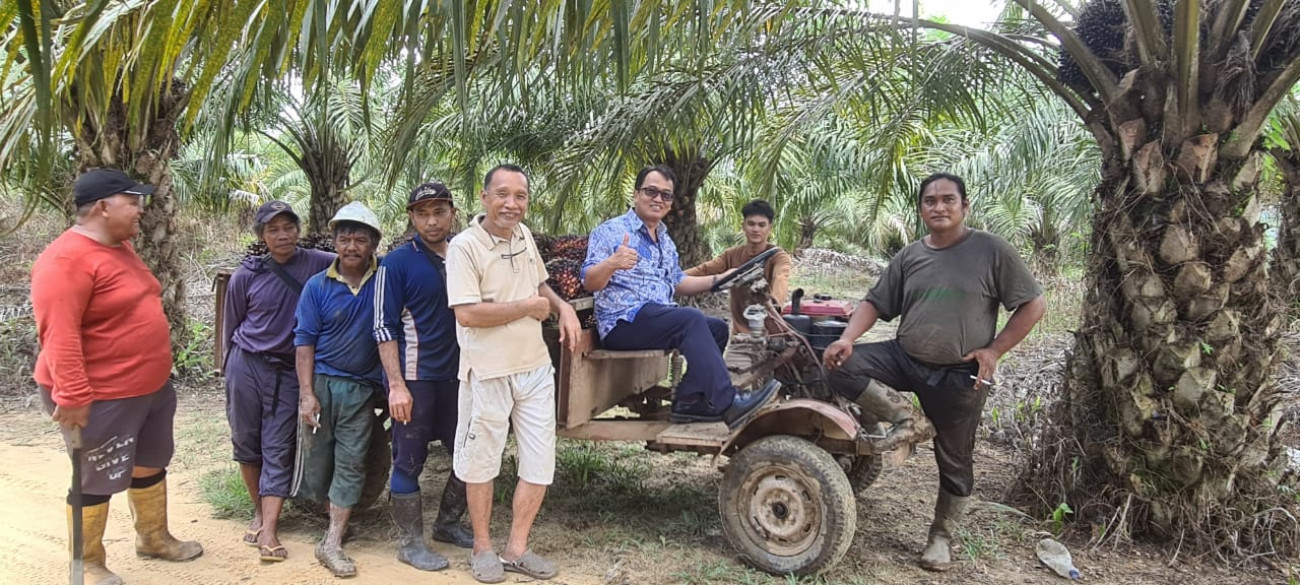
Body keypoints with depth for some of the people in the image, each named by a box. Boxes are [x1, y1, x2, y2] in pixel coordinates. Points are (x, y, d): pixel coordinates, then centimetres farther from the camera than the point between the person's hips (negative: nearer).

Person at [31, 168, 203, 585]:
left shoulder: (120, 247, 9)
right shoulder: (67, 259, -22)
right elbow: (59, 335, -27)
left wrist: (156, 373, 23)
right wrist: (73, 396, -29)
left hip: (151, 387, 10)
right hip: (100, 397, -9)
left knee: (151, 464, 21)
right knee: (96, 480, 6)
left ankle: (154, 538, 39)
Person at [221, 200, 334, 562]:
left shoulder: (317, 264, -5)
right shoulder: (246, 275, -3)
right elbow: (231, 325, 8)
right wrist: (232, 366, 14)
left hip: (287, 371, -1)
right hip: (246, 365, 1)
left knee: (278, 450, -1)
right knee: (246, 442, 10)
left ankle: (268, 531, 1)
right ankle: (259, 512, 28)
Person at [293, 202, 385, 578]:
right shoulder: (318, 286, -3)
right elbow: (304, 342, -3)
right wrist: (306, 393, -8)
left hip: (361, 388, 0)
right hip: (321, 381, 1)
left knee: (351, 463, 0)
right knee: (316, 457, 9)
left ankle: (331, 543, 7)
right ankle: (334, 513, 34)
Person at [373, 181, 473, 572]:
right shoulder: (397, 263, -6)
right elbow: (385, 328, -8)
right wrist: (396, 385, -15)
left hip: (457, 375, 6)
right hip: (415, 379, -5)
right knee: (409, 461, 4)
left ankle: (448, 524, 30)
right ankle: (411, 542, 18)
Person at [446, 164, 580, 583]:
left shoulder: (524, 235, 7)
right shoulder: (464, 246, -14)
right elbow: (468, 313, -23)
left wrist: (563, 307, 4)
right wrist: (529, 307, -15)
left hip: (535, 368, 6)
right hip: (489, 373, -6)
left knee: (540, 465, 9)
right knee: (481, 464, 10)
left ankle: (516, 548, 25)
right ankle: (482, 548, 29)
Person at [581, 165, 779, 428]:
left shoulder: (666, 242, 21)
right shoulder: (610, 231, -4)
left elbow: (677, 282, 27)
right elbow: (589, 283, -13)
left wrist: (719, 279, 15)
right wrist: (611, 264, -35)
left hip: (660, 320, 9)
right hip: (623, 323, -8)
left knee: (717, 327, -6)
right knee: (691, 319, -27)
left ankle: (689, 400, -8)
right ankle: (727, 403, -31)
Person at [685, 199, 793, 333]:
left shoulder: (779, 257, -10)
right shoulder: (732, 254, 4)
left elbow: (781, 279, -31)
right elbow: (704, 269, -9)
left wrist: (774, 301, -53)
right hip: (740, 330, 4)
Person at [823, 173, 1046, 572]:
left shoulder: (991, 250, -7)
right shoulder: (909, 257, 5)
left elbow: (1032, 305, -5)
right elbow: (875, 302, 7)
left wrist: (994, 350, -12)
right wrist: (847, 338, -11)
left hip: (961, 375, -3)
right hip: (904, 358, 4)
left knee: (954, 462, 9)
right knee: (841, 365, -19)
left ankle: (941, 538, 29)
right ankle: (902, 418, -5)